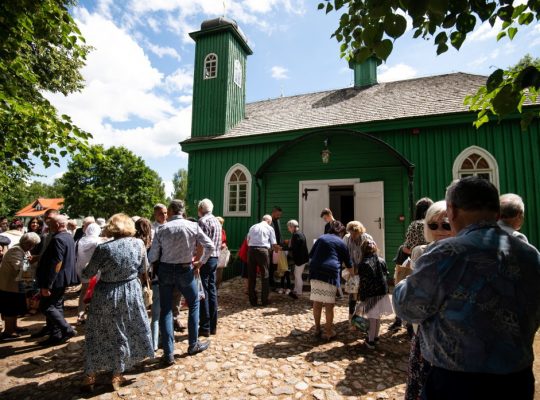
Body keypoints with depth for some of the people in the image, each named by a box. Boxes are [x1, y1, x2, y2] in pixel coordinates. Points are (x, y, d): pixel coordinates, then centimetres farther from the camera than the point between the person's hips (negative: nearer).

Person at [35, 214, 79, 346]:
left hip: (57, 280, -10)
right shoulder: (68, 237, 10)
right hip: (63, 279, 10)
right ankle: (56, 335, 24)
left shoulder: (58, 239, -22)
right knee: (56, 306, 16)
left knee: (45, 306, 0)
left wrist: (47, 285, -24)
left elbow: (56, 264, -26)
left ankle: (67, 330, 1)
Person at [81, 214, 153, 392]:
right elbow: (143, 269, 2)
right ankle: (117, 376, 29)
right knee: (122, 333, 17)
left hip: (106, 295, -1)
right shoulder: (139, 243, -10)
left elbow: (87, 274, -6)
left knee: (97, 334, 18)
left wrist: (84, 271, 17)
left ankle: (89, 376, 30)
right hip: (131, 293, 2)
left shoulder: (103, 248, -16)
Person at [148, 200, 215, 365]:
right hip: (185, 270, 0)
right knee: (194, 304, 19)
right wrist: (200, 262, 5)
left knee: (166, 310, 11)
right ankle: (193, 345, 27)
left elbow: (153, 257, -7)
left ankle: (168, 353, 15)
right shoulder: (193, 226, -8)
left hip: (165, 270, 1)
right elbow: (210, 246, -7)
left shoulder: (162, 229, -8)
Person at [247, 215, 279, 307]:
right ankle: (264, 300, 13)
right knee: (265, 275, 9)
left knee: (251, 276, 10)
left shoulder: (253, 227, 20)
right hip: (263, 250, -3)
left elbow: (248, 241, 16)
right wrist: (278, 249, 27)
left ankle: (253, 301, 17)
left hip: (251, 250, 3)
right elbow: (274, 244, 7)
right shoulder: (270, 228, 10)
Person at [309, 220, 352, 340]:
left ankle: (317, 329, 20)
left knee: (317, 302, 9)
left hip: (315, 272, 3)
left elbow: (311, 255, 18)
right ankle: (328, 332, 12)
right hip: (331, 273, -3)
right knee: (329, 304, 4)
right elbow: (348, 262, 19)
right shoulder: (341, 243, 12)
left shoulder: (321, 238, 19)